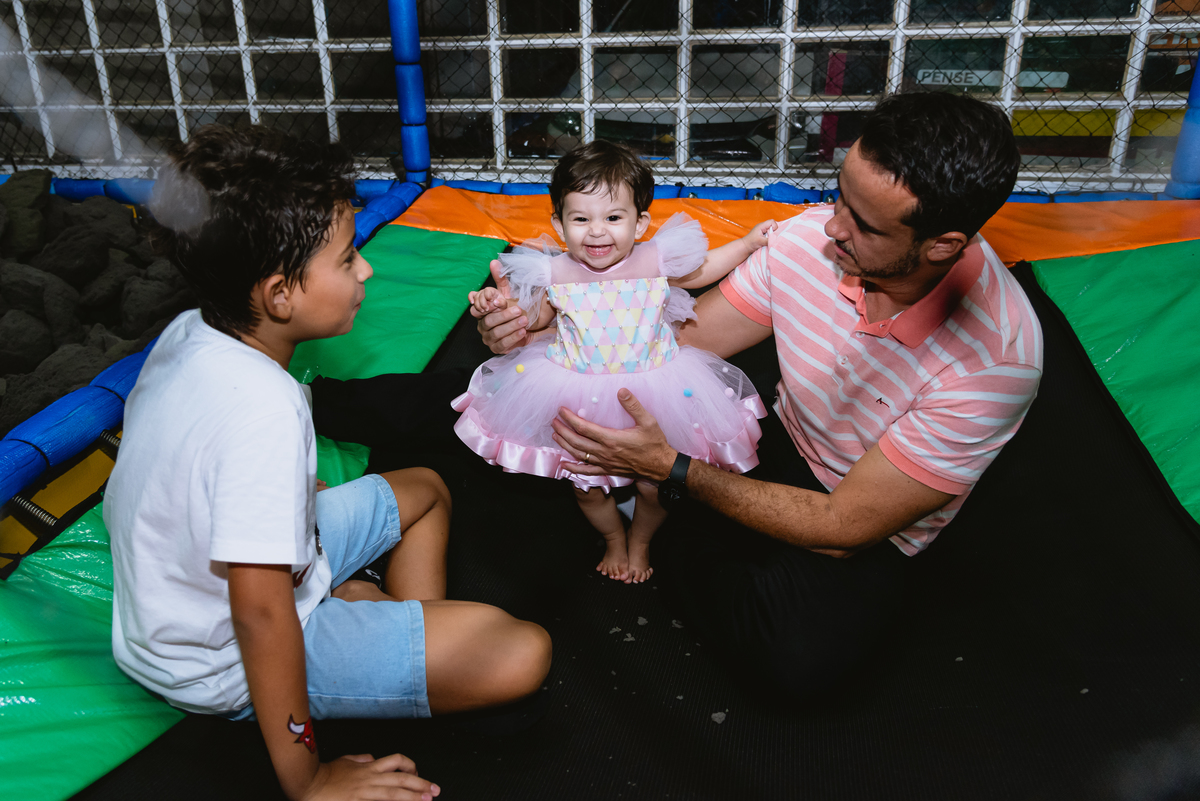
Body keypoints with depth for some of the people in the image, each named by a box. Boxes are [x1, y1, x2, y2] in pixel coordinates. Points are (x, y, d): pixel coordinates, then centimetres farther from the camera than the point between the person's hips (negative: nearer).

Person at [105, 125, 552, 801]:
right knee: (523, 654, -21)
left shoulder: (189, 333, -7)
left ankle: (424, 642, 15)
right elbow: (260, 616, -33)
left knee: (424, 489, 21)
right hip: (226, 665, -9)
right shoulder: (264, 405, -35)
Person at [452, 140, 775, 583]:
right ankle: (613, 539, 48)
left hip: (650, 394, 0)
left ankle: (640, 542, 43)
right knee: (586, 486, 14)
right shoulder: (555, 273, -13)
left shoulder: (656, 261, -14)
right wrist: (500, 302, -9)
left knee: (655, 485, 8)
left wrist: (749, 241, 6)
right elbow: (535, 317, 8)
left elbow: (702, 269, 8)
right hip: (580, 399, 1)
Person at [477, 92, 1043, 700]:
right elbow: (680, 340, -9)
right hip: (782, 445, 3)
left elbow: (841, 528, -27)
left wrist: (672, 466, -32)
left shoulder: (997, 356, -32)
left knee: (799, 656, -29)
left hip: (869, 534, -3)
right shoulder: (808, 239, -20)